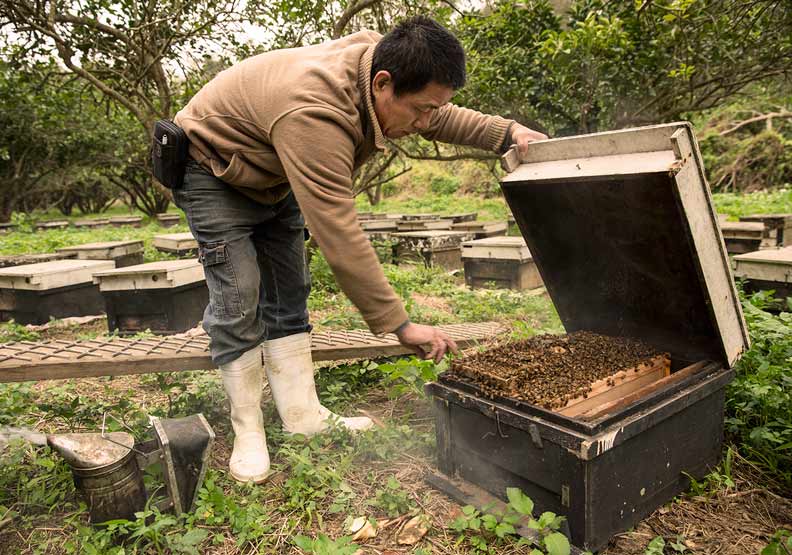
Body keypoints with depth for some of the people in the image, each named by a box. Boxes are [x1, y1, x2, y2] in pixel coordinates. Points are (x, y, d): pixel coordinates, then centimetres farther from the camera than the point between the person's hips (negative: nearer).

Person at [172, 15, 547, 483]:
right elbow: (340, 238, -43)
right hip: (212, 170, -7)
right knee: (239, 304, -13)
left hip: (273, 176, 8)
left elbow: (442, 116, 4)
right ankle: (248, 432, 2)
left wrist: (506, 132, -10)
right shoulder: (314, 115, -43)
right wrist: (399, 324, -38)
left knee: (287, 293, 4)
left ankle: (303, 415, 11)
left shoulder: (381, 62, -17)